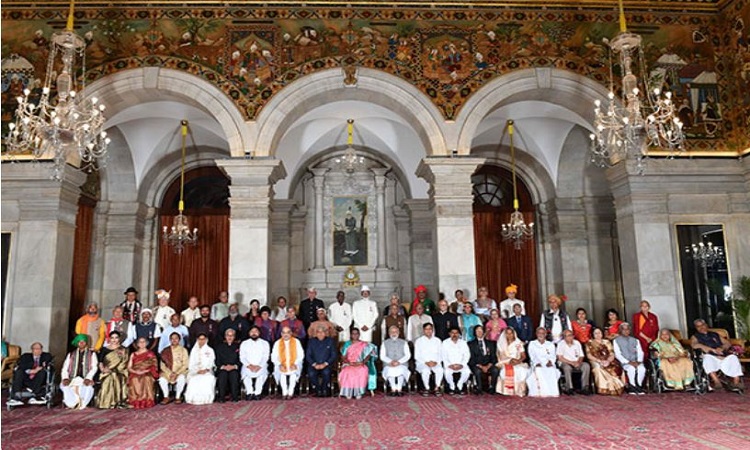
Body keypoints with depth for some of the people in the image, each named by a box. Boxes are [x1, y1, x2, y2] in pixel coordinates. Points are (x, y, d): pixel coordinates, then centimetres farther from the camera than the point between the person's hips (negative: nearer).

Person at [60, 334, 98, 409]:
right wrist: (65, 378, -8)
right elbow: (65, 368, 11)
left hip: (85, 379, -2)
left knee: (89, 386, -35)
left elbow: (94, 367, 1)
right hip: (72, 379, 3)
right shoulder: (71, 354, 20)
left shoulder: (92, 354, 13)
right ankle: (73, 404, -19)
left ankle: (81, 405, -21)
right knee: (64, 385, -29)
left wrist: (88, 378, -16)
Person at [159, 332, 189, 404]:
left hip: (180, 372, -2)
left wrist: (176, 373, -15)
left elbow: (185, 365, -2)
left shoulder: (183, 350, 3)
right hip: (167, 372, 2)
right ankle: (166, 397, -7)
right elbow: (162, 365, 4)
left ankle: (178, 397, -14)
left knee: (181, 378, -34)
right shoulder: (165, 351, 8)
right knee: (162, 379, -29)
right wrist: (169, 373, -12)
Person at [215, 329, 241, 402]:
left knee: (234, 374, -32)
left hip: (234, 368, -1)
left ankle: (235, 397, -24)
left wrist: (234, 366, -12)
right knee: (223, 374, -32)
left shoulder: (238, 346, 13)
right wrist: (223, 366, -10)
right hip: (222, 369, 1)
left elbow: (240, 360, 5)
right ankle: (221, 397, -26)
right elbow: (217, 361, 7)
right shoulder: (219, 347, 15)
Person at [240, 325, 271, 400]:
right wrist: (249, 365, -13)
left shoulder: (265, 343, 11)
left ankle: (257, 393, -23)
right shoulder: (244, 343, 13)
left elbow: (266, 357, 2)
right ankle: (249, 393, -21)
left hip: (261, 366, -1)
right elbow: (242, 357, 5)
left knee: (263, 372, -34)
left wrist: (259, 366, -15)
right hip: (248, 366, 1)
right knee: (245, 372, -33)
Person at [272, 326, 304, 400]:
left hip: (294, 365, -1)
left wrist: (295, 364, -13)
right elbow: (273, 357, 3)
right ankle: (284, 393, -19)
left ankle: (290, 393, -21)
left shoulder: (296, 341, 6)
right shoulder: (277, 343, 8)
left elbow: (301, 355, 2)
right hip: (282, 365, 1)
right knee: (281, 372, -32)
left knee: (293, 372, -33)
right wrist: (280, 365, -14)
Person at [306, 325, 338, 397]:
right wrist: (314, 364, -12)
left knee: (326, 372, -34)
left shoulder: (331, 341, 7)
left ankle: (325, 391, -14)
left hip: (327, 365, -1)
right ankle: (317, 391, -13)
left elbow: (334, 355, 1)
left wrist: (325, 364, -12)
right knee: (311, 373, -31)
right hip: (314, 365, 1)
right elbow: (308, 355, 6)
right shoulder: (311, 342, 11)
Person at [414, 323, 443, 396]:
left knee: (440, 370, -32)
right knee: (425, 370, -35)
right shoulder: (419, 341, 4)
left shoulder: (438, 340, 10)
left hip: (435, 363, 2)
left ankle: (437, 389, -17)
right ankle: (426, 389, -15)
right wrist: (426, 362, -14)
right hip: (422, 363, -1)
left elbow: (441, 354, 8)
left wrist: (436, 362, -12)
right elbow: (417, 356, 1)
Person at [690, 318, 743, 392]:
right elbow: (694, 345, -3)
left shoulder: (715, 334, 28)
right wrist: (712, 349, -10)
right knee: (707, 358, -37)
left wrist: (721, 348, -3)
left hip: (723, 357, 3)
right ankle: (716, 381, -48)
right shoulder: (695, 337, 18)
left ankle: (735, 383, -28)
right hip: (710, 356, -3)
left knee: (733, 358, -27)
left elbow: (728, 343, 21)